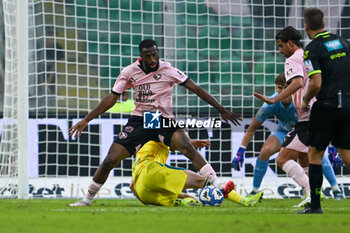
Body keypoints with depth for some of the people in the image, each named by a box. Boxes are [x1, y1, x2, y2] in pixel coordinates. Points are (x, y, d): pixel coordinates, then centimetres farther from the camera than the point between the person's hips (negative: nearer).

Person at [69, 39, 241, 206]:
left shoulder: (168, 70, -6)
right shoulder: (130, 72, 0)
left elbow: (195, 89, -6)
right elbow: (111, 98, 6)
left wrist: (221, 110, -8)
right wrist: (86, 120, 3)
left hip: (164, 122, -2)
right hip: (138, 122, 2)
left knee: (187, 147, -30)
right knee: (110, 160, -7)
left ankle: (218, 187, -31)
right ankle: (87, 199, 12)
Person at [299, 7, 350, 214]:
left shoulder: (312, 49, -9)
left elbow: (316, 83, -17)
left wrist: (306, 101, 0)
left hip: (327, 105, -6)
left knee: (315, 154, 5)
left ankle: (315, 205, 4)